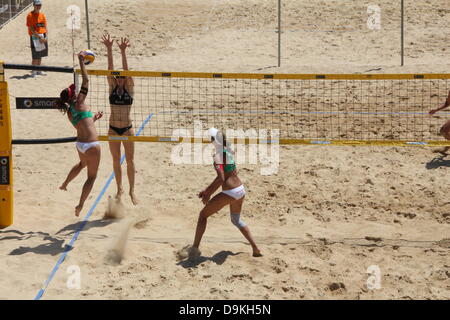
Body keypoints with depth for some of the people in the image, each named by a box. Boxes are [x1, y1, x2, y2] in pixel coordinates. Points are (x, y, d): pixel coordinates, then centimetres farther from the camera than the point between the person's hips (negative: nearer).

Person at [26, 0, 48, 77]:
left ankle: (38, 70, 21)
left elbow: (45, 27, 11)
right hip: (35, 37, -6)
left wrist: (46, 37, -4)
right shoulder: (30, 15, -7)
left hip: (43, 37, 6)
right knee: (35, 56, -7)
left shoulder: (42, 15, 12)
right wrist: (40, 37, -17)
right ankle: (33, 71, 1)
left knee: (40, 55, 12)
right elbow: (31, 28, -13)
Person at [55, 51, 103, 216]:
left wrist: (94, 117, 32)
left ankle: (65, 184, 56)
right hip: (91, 144, -8)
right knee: (92, 176, 6)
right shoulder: (79, 103, -9)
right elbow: (86, 81, -7)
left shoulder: (69, 113, 11)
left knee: (82, 164, 40)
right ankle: (80, 205, 5)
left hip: (80, 143, 8)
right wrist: (81, 61, -1)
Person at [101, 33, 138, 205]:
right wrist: (109, 50, -22)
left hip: (127, 128, -2)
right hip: (113, 128, 2)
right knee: (116, 160, 10)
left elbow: (126, 70, -18)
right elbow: (110, 69, -11)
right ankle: (119, 189, 23)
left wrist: (123, 52, -29)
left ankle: (132, 190, 11)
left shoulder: (129, 88, -4)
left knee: (130, 160, 3)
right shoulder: (112, 87, -1)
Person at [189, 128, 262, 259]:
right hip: (240, 189, 8)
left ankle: (195, 248, 7)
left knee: (203, 214, 9)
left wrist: (208, 194, -19)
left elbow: (221, 178, -28)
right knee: (236, 220, 29)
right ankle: (255, 249, 24)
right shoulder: (228, 150, 9)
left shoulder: (218, 155, -16)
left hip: (229, 193, -8)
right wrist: (208, 190, 21)